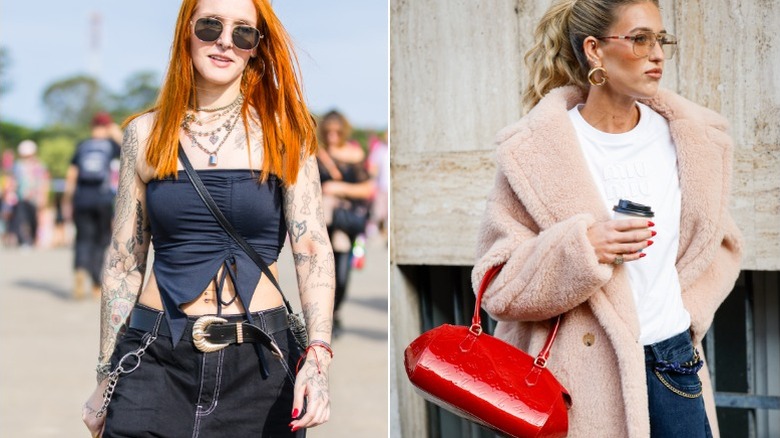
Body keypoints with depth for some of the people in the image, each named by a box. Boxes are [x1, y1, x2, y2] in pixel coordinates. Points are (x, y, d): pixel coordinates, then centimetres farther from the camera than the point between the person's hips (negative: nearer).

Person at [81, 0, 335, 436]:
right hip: (157, 358, 1)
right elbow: (124, 262, 8)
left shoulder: (282, 132, 1)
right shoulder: (145, 133, 5)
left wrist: (317, 356, -22)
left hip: (260, 360, -1)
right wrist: (106, 379, 8)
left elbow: (313, 248, -8)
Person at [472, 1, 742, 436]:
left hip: (674, 364, 4)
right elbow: (496, 285, -9)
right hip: (584, 379, -4)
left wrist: (687, 308, 3)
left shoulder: (687, 135, 4)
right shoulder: (538, 150, -8)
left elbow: (718, 241, 18)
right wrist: (581, 249, -22)